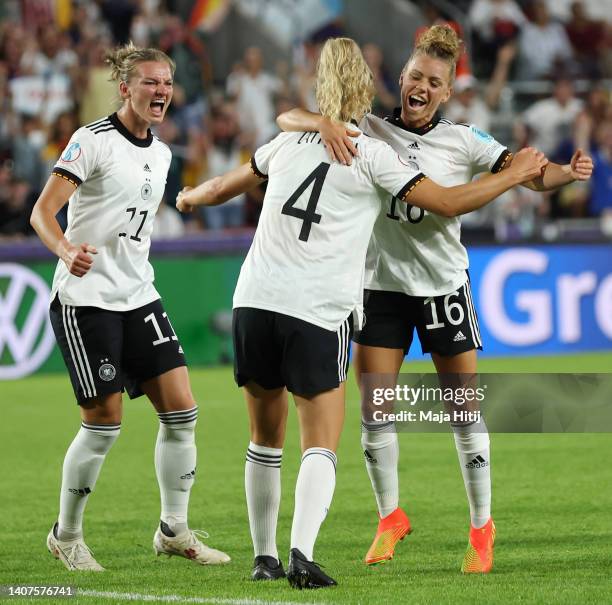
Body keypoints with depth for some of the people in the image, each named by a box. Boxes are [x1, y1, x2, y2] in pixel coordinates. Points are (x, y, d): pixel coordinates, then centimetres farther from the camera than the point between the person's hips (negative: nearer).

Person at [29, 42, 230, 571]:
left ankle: (173, 531, 11)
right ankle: (66, 536, 12)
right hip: (86, 298, -7)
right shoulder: (94, 141, -11)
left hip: (138, 298, 7)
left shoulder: (160, 154, 11)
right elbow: (42, 213, -18)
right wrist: (67, 251, -36)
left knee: (181, 409, -1)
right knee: (105, 422, -6)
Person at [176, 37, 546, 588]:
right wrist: (518, 174, 11)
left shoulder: (290, 141, 14)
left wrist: (192, 198, 53)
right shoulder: (369, 154, 0)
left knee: (266, 437, 16)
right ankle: (301, 553, -21)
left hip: (255, 300, 5)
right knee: (321, 444, -2)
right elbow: (448, 203, -1)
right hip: (317, 314, -4)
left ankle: (265, 557, 19)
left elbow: (229, 184, 31)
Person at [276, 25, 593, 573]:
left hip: (443, 284, -1)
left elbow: (531, 175, -8)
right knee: (372, 409, -1)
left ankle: (482, 528, 16)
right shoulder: (366, 132, -4)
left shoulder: (464, 142, -4)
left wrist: (568, 173, -30)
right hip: (380, 284, 1)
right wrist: (324, 123, -32)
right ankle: (390, 518, 20)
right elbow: (287, 120, -10)